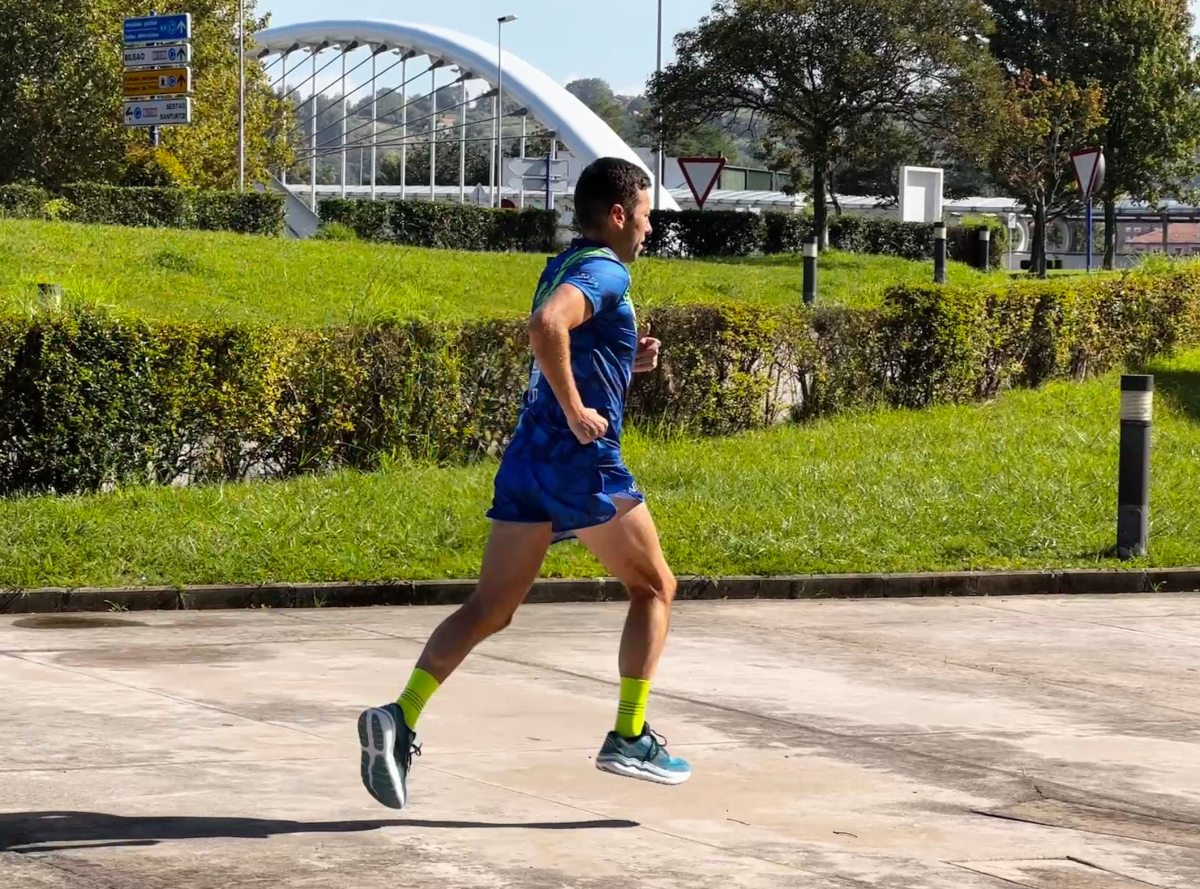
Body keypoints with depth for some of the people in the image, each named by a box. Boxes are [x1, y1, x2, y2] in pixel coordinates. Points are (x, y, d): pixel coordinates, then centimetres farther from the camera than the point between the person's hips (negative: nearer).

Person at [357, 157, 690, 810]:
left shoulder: (564, 266, 21)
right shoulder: (605, 271, -9)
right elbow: (546, 325, -29)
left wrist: (627, 361, 18)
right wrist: (577, 412, -22)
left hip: (527, 460, 8)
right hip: (583, 461, -8)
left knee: (489, 608, 2)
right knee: (653, 588, 10)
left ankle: (402, 718, -16)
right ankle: (629, 739, 7)